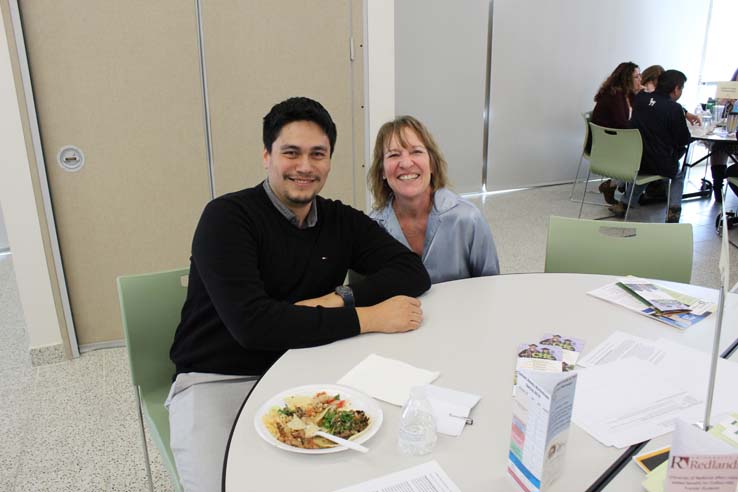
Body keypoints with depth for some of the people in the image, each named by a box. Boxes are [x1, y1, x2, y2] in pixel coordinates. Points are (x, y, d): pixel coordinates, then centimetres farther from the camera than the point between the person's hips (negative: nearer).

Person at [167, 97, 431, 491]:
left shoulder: (342, 221, 4)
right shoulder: (227, 217, -13)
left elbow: (413, 271, 0)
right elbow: (251, 323, -25)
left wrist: (338, 299, -17)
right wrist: (367, 318, -23)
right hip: (219, 380, -3)